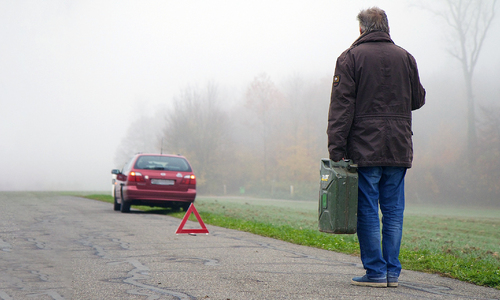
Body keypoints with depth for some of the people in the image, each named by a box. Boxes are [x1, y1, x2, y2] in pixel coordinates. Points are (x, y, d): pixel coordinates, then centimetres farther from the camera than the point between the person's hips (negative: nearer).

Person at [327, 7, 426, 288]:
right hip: (399, 149, 4)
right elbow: (418, 99, 17)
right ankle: (392, 272, 10)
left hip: (364, 148, -4)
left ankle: (375, 271, 0)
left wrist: (336, 148, -8)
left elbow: (341, 106, -8)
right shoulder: (405, 57, 8)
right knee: (393, 211, 9)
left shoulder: (351, 57, -4)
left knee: (367, 211, 1)